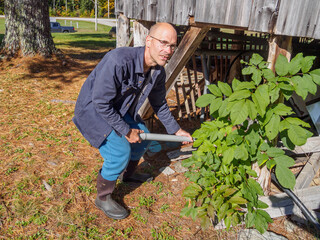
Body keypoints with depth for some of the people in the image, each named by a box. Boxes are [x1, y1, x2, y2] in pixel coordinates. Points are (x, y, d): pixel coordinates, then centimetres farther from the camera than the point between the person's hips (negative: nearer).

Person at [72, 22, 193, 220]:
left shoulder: (158, 72, -10)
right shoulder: (119, 60, -35)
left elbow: (159, 104, 7)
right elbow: (101, 103, -30)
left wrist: (176, 130, 13)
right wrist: (126, 131, -21)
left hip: (119, 109, 8)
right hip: (93, 109, -8)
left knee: (143, 138, 13)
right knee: (120, 151, -20)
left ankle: (129, 174, 42)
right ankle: (103, 198, 6)